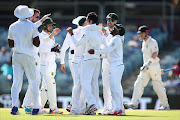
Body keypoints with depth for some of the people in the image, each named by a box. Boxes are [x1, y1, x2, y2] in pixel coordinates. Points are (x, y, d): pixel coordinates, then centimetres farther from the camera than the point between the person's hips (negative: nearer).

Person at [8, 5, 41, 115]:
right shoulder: (32, 26, -6)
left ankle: (14, 105, -13)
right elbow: (37, 44, -10)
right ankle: (36, 107, 6)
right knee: (34, 82, 5)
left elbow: (10, 45, 11)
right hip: (28, 56, -3)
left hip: (16, 55, 3)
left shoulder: (13, 26, 5)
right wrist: (30, 40, 8)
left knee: (17, 81, 2)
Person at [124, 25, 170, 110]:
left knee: (158, 86, -1)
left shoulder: (152, 42, -11)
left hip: (154, 66, -8)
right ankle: (134, 103, -14)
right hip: (146, 67, 8)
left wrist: (148, 64, -33)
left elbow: (155, 54, -23)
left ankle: (165, 105, 12)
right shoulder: (144, 43, 15)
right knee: (138, 84, -7)